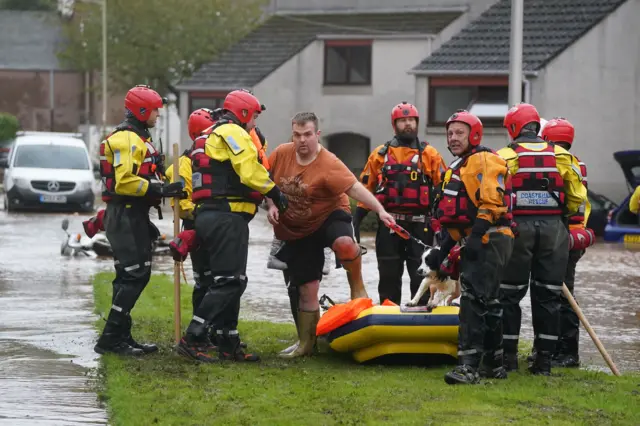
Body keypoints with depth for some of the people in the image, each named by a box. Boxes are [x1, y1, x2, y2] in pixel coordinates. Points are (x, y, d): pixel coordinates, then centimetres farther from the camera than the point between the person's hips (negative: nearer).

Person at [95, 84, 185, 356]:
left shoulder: (137, 138, 20)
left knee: (135, 276, 13)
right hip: (125, 217, -11)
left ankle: (120, 338, 17)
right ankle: (111, 339, -10)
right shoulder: (127, 140, -15)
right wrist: (161, 190, -26)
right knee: (133, 275, -11)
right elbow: (125, 181, -25)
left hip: (133, 215, 11)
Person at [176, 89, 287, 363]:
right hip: (227, 217, -11)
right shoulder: (232, 132, -7)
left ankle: (229, 345, 14)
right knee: (229, 282, -12)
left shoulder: (212, 137, 27)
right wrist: (274, 191, -5)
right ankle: (192, 339, -17)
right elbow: (249, 171, -16)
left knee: (229, 282, 13)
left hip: (207, 215, 11)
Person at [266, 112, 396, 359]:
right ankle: (306, 343, 20)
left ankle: (357, 287, -11)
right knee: (307, 289, 4)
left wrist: (380, 210, -43)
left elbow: (355, 188, -32)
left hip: (329, 217, -4)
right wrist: (271, 205, -8)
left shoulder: (328, 164, -23)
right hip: (297, 231, 4)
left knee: (344, 243, -39)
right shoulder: (281, 154, -7)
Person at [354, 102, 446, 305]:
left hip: (420, 225, -1)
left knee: (421, 275, -1)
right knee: (389, 277, 5)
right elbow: (365, 189, 11)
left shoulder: (429, 154, 5)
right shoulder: (380, 154, 9)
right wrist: (355, 221, 4)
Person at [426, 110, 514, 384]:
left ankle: (469, 365, -22)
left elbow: (492, 202, -20)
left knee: (473, 300, -17)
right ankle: (493, 365, 23)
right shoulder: (458, 168, 24)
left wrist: (477, 235, -26)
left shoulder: (484, 161, -8)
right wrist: (443, 250, 23)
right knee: (488, 303, 15)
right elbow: (458, 217, 28)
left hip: (490, 240, -11)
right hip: (477, 242, 11)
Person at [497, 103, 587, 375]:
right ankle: (544, 360, 7)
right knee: (548, 296, 7)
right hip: (554, 229, 2)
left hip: (517, 228, -2)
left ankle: (508, 356, 8)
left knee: (510, 294, 8)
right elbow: (578, 197, 4)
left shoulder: (505, 156, -2)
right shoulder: (562, 156, 6)